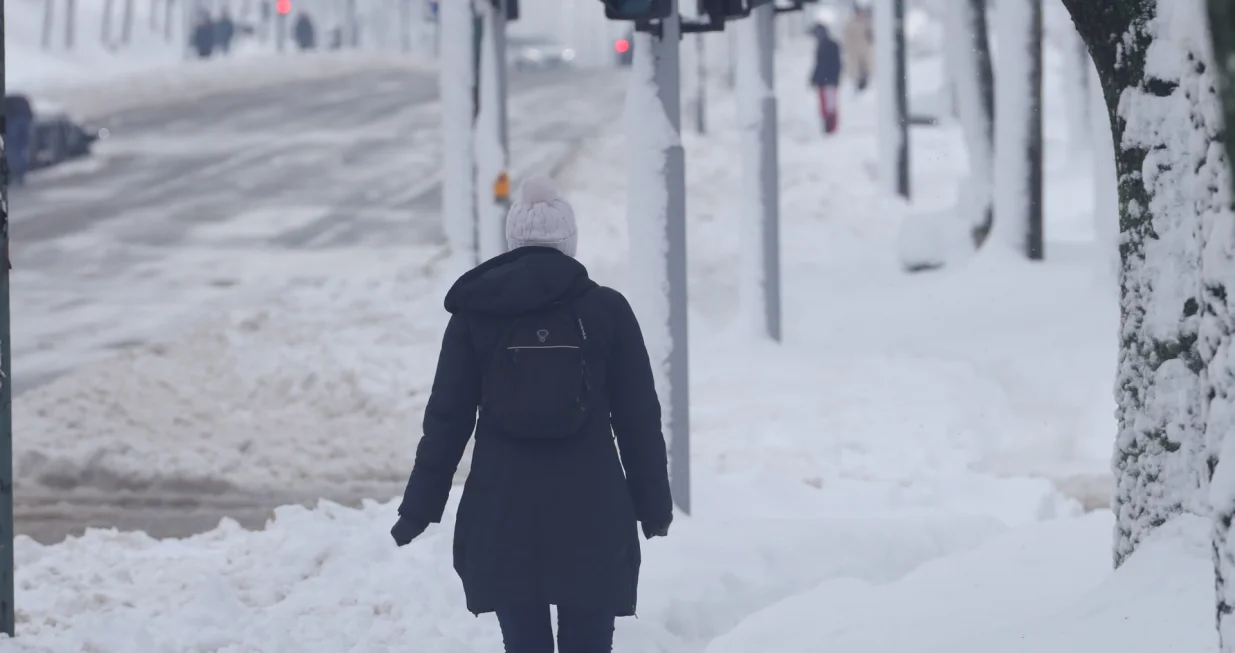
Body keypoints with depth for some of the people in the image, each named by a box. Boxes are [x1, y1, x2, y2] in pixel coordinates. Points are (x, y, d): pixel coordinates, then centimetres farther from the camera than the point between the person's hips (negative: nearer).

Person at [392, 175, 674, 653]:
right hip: (592, 514, -1)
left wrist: (419, 506, 9)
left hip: (504, 514, 1)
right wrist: (653, 503, 13)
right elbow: (639, 417, 3)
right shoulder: (607, 309, 0)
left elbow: (446, 420, 2)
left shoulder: (476, 313, 2)